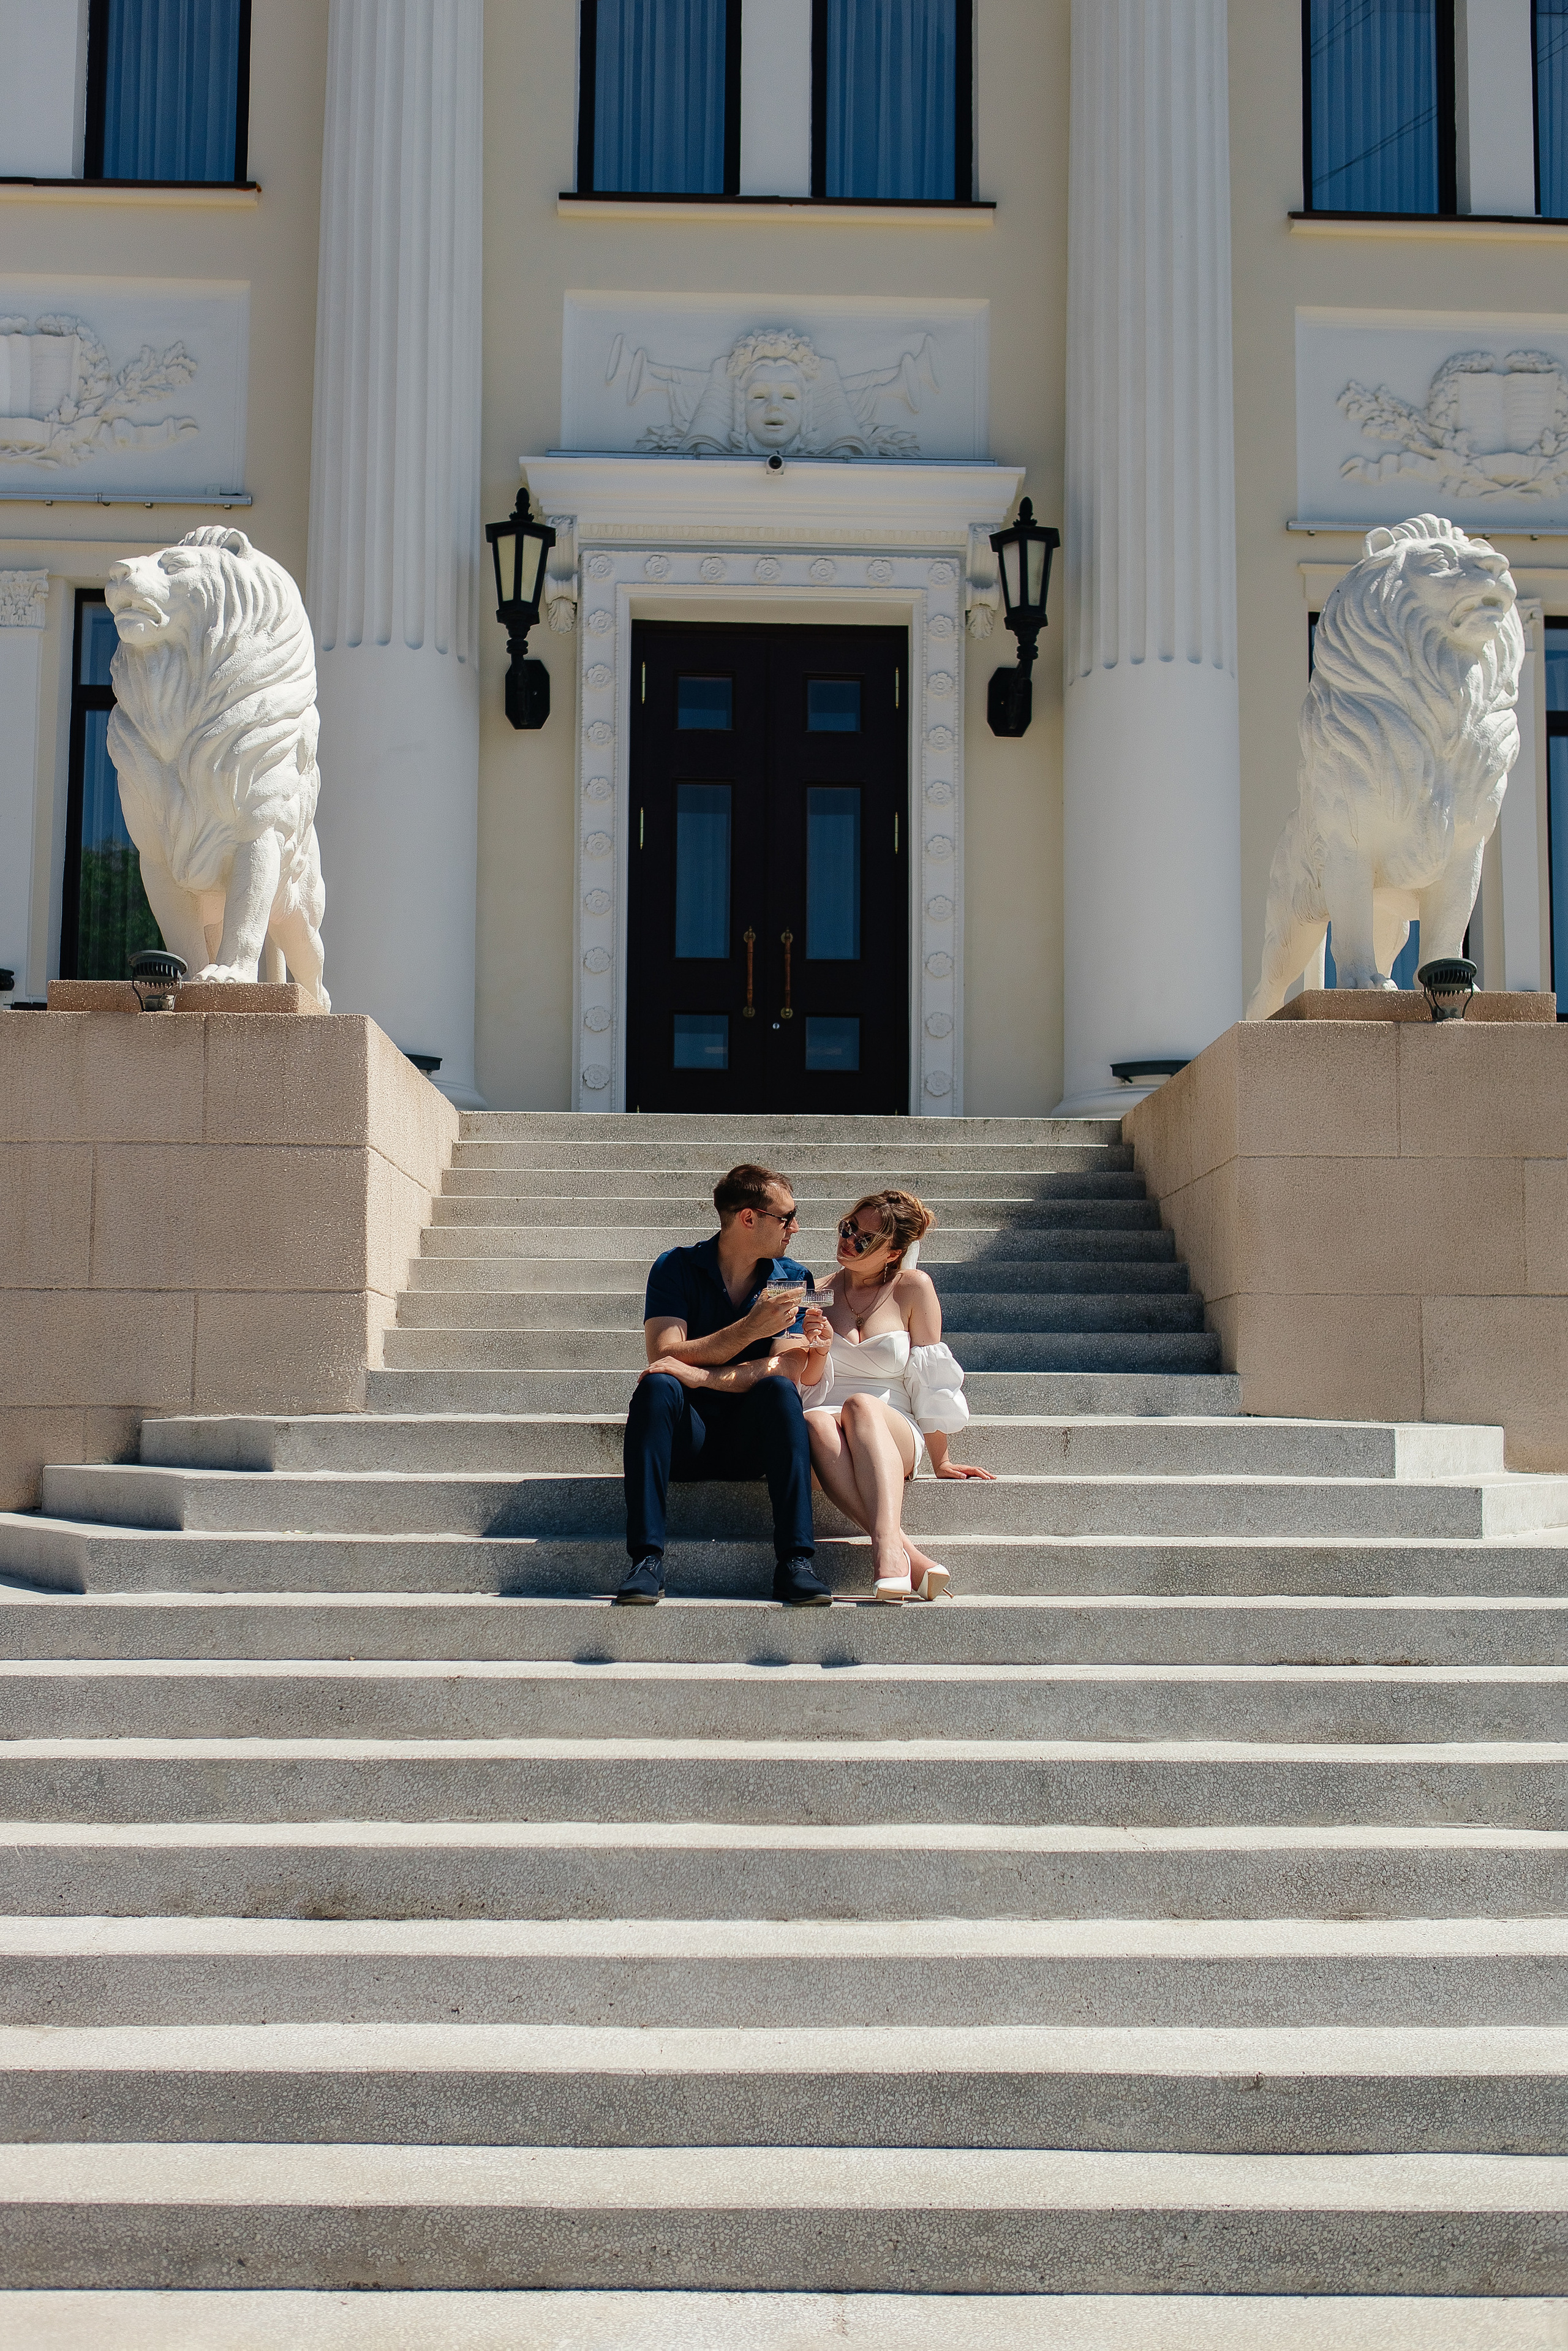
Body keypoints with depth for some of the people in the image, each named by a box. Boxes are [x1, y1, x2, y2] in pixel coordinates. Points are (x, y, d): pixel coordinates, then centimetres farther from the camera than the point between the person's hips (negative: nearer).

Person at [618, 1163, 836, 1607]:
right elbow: (664, 1357, -16)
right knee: (658, 1386, -30)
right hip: (684, 1438, -1)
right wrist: (752, 1327, -24)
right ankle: (646, 1559, -35)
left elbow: (788, 1372, -11)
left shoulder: (793, 1280, 3)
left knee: (778, 1390, -28)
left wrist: (702, 1376, -25)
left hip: (752, 1438, 1)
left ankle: (795, 1562, -34)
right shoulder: (677, 1267, -2)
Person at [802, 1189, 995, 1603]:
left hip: (895, 1436, -2)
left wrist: (940, 1461, 6)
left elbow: (930, 1380, 6)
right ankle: (909, 1554, -49)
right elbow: (807, 1382, 12)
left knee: (861, 1405, -37)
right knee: (815, 1421, -36)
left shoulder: (913, 1288, 6)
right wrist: (818, 1351, -10)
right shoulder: (820, 1293, 14)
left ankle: (888, 1550, -58)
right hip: (830, 1430, 2)